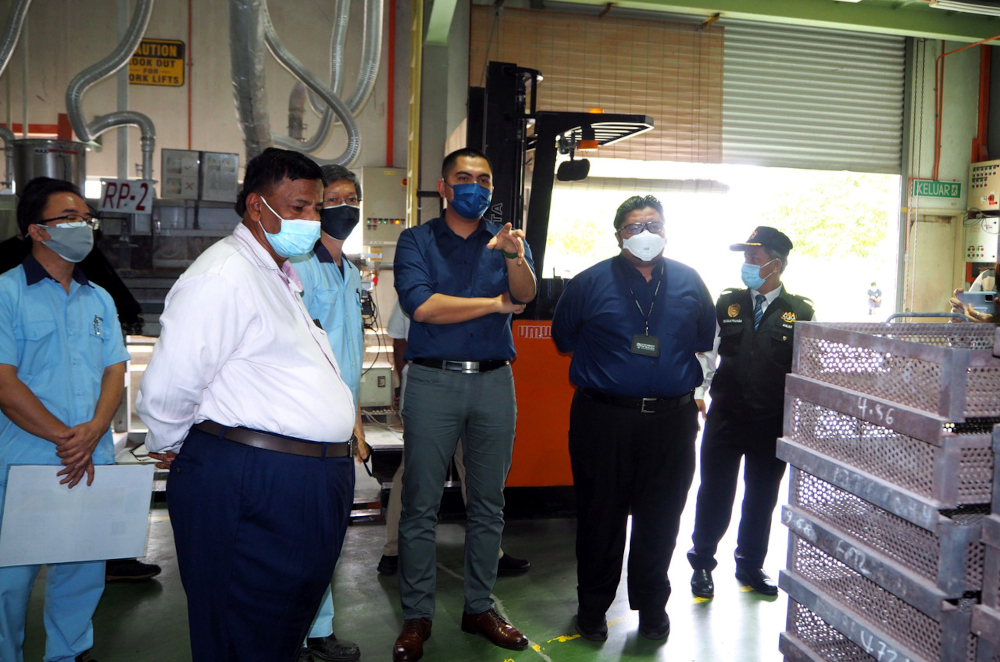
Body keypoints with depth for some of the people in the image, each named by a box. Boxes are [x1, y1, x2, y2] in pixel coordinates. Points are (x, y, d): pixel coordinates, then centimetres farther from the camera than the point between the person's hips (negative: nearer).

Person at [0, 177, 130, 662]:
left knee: (84, 572, 13)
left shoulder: (99, 300, 12)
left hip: (94, 463, 5)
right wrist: (64, 438, -15)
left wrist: (92, 433, -11)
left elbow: (115, 372, 6)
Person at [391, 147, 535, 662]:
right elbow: (420, 305, -13)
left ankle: (479, 608, 25)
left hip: (494, 382, 3)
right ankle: (417, 616, 15)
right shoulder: (416, 241, 4)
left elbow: (526, 293, -10)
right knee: (420, 505, 1)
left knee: (488, 503, 11)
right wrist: (494, 303, -7)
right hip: (432, 381, -3)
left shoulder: (505, 240, 11)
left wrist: (515, 258, -32)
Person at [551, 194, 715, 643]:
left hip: (672, 419, 2)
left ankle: (652, 606, 30)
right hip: (603, 418, -2)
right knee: (600, 517, 7)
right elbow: (563, 338, 10)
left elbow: (705, 340, 18)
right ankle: (592, 609, 25)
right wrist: (606, 365, 10)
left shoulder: (689, 283, 8)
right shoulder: (590, 282, 1)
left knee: (660, 518, 11)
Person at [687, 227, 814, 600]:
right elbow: (706, 354, 5)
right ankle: (702, 564, 26)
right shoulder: (726, 305, 3)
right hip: (725, 418, 0)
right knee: (715, 495, 7)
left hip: (774, 423, 0)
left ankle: (750, 566, 34)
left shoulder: (800, 313, 0)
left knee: (762, 498, 14)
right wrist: (696, 394, -6)